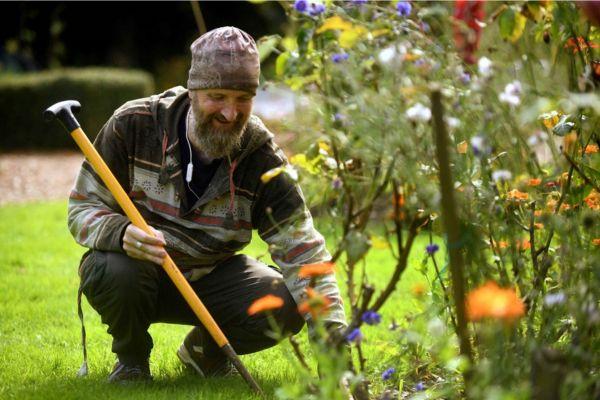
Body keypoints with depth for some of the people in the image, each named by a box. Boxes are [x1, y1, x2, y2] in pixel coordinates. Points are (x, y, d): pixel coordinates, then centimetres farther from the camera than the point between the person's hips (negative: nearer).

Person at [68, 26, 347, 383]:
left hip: (211, 278, 2)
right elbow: (83, 207, -12)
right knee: (113, 271, -37)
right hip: (140, 274, -2)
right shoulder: (133, 126, -18)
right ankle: (132, 358, -1)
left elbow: (303, 251, -18)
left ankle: (205, 349, 11)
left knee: (285, 307, -23)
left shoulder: (262, 159, -13)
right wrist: (121, 233, -38)